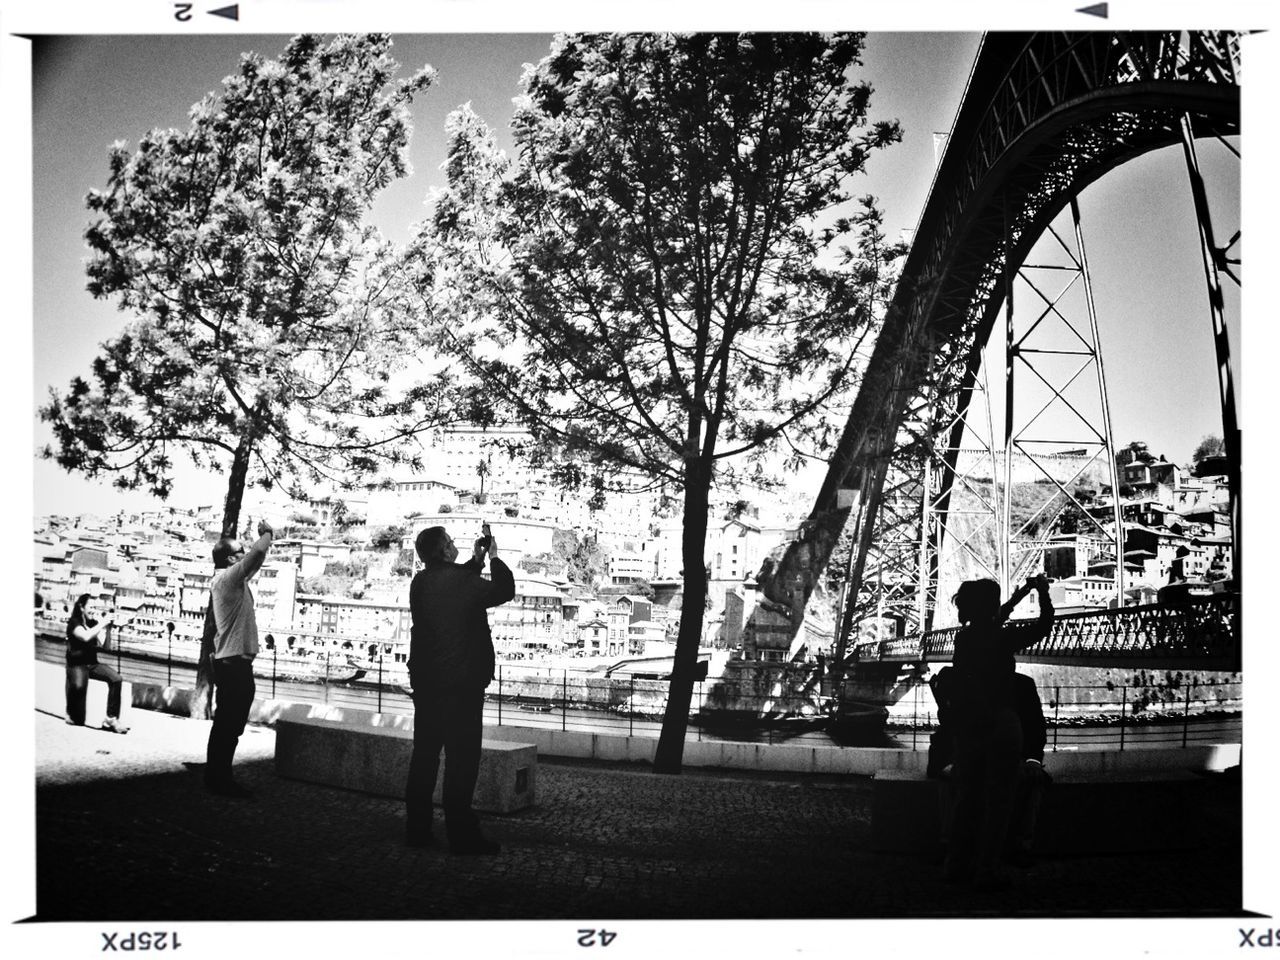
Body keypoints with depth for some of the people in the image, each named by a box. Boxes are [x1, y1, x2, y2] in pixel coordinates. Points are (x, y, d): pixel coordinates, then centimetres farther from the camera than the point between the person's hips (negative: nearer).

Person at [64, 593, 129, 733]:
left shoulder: (94, 623, 12)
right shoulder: (74, 622, -5)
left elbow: (105, 646, 5)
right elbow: (85, 636, -27)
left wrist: (108, 629, -10)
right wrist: (103, 624, -21)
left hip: (93, 664, 6)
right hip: (76, 664, -6)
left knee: (116, 679, -21)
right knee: (78, 686, -37)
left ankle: (111, 719, -20)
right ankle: (73, 716, -5)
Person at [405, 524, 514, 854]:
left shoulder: (420, 582, 5)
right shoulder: (462, 582, -15)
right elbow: (504, 590, -1)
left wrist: (476, 561, 23)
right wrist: (493, 557, 12)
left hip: (425, 683, 7)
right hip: (461, 684, -7)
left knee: (424, 755, 12)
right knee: (462, 758, -2)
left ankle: (417, 829, 17)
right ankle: (461, 834, -1)